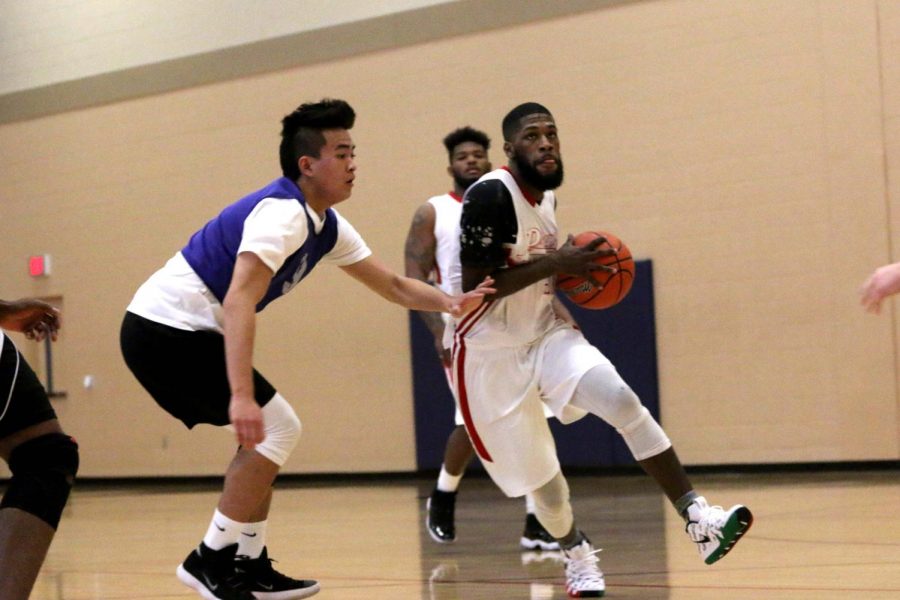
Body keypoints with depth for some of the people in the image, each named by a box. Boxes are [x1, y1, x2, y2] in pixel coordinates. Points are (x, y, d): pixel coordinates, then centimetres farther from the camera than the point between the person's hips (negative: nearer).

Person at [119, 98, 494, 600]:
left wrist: (451, 303, -4)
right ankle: (211, 560, -5)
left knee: (268, 438, 14)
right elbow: (239, 301, -32)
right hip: (167, 329, -10)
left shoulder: (326, 225, 10)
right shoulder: (282, 212, -20)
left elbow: (393, 286, 14)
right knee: (276, 430, -9)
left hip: (171, 333, 10)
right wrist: (242, 396, -39)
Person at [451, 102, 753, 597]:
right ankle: (577, 557, 30)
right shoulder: (490, 195, -22)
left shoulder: (547, 194, 4)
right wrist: (554, 264, -28)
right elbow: (473, 286, -27)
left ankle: (697, 518, -17)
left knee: (625, 403, -16)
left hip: (546, 332, 6)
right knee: (538, 468, 4)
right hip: (492, 350, -6)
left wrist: (572, 271, 1)